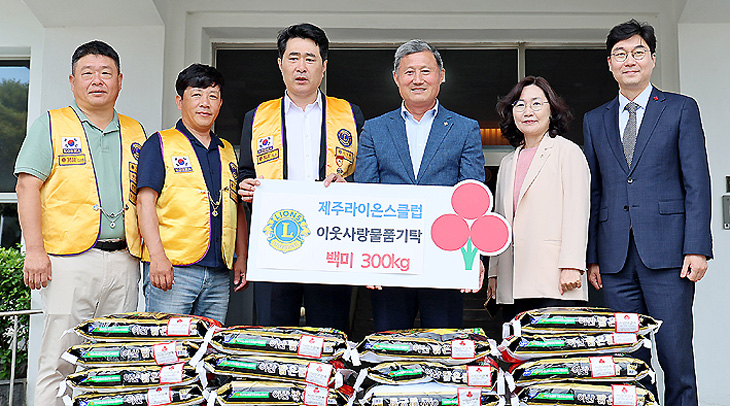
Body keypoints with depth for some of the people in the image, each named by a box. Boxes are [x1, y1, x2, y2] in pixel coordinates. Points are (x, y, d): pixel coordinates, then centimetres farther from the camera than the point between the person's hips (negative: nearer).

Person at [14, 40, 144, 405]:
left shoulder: (135, 132, 17)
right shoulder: (51, 125, 5)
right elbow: (27, 186, -2)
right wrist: (34, 249, -12)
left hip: (123, 261, 4)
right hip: (70, 261, -4)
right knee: (60, 360, -5)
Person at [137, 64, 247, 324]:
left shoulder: (227, 151, 19)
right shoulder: (160, 144, 3)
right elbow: (146, 202, -6)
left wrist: (241, 258, 12)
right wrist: (157, 256, -16)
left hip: (219, 272, 5)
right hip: (171, 268, -5)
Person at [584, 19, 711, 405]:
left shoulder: (681, 109, 7)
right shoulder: (595, 120, 16)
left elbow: (697, 183, 0)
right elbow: (594, 191, 14)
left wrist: (697, 248, -9)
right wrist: (592, 256, 8)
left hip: (667, 252, -3)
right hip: (616, 257, 3)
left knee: (675, 354, -3)